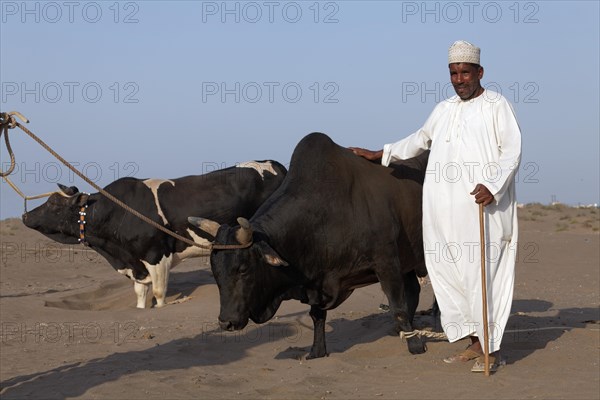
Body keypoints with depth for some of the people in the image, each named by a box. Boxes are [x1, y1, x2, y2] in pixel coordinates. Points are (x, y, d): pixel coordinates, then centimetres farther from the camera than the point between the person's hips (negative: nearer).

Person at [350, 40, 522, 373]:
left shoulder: (497, 106, 2)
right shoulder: (443, 110, 19)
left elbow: (511, 152, -6)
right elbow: (420, 139, 35)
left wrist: (493, 187, -20)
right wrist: (380, 155, 36)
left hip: (482, 209, -6)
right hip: (444, 217, 6)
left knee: (483, 276, -8)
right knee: (450, 275, 5)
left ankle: (491, 350, -2)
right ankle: (474, 344, 14)